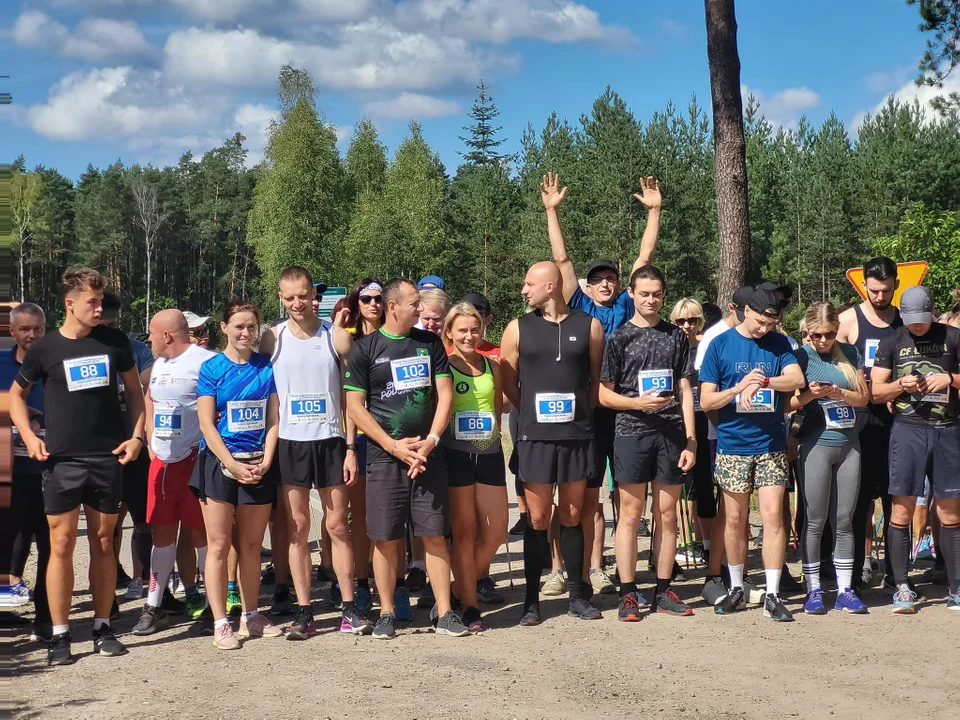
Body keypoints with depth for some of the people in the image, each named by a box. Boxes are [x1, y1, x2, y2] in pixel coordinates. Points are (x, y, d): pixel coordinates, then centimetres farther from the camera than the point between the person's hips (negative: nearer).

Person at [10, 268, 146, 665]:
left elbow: (134, 390, 13)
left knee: (103, 543, 9)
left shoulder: (114, 341, 2)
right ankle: (59, 635, 4)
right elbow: (17, 394, 11)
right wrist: (28, 435, -3)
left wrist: (136, 436, 1)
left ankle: (103, 628, 18)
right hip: (62, 461, -2)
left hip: (108, 458, 2)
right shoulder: (45, 348, -2)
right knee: (62, 544, -3)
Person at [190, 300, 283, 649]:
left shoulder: (266, 367, 6)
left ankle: (250, 616, 20)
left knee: (251, 545, 9)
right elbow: (207, 424, -7)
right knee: (218, 545, -2)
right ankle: (220, 623, 2)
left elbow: (273, 420, 6)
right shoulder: (212, 368, -2)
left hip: (258, 466, 3)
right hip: (219, 463, -3)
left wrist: (265, 462, -6)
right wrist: (234, 466, -13)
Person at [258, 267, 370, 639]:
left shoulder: (337, 337, 2)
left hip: (330, 442, -1)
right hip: (289, 444, 1)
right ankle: (304, 612, 8)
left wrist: (351, 448, -3)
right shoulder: (272, 340, 3)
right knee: (297, 528, 3)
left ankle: (349, 609, 10)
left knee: (337, 526, 3)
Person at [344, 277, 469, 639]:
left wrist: (431, 440, -7)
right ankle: (387, 613, 12)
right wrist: (393, 446, -10)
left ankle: (445, 612, 8)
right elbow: (355, 406, -2)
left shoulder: (430, 343, 9)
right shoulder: (365, 349, 0)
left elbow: (445, 395, 6)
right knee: (386, 538, 1)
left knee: (435, 535, 2)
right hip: (384, 456, -2)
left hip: (427, 455, 2)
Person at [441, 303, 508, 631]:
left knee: (496, 531, 5)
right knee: (463, 532, 0)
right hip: (455, 454, -4)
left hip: (489, 454, 4)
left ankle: (476, 578, 30)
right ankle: (470, 606, 7)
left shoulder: (492, 365, 9)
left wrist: (491, 431, 12)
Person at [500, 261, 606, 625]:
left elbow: (597, 378, 10)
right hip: (536, 438, 0)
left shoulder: (589, 326, 3)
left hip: (578, 436, 1)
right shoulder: (518, 329, 3)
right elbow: (509, 384, 9)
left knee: (572, 517, 8)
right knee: (537, 520, 1)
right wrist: (535, 412, 9)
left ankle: (577, 595, 18)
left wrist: (581, 412, 3)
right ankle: (531, 599, 8)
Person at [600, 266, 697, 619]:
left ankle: (664, 591, 15)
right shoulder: (619, 338, 3)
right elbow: (604, 394, 2)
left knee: (667, 514, 7)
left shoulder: (676, 336, 10)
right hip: (632, 433, -2)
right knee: (630, 514, 0)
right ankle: (628, 593, 5)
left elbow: (685, 391, 9)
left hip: (671, 434, 3)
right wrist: (638, 403, -16)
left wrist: (690, 441, 2)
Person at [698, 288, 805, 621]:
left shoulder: (779, 344, 5)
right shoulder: (720, 344, 0)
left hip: (771, 444, 1)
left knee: (773, 515, -4)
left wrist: (761, 381, -24)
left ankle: (772, 594, 2)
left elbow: (797, 379, -11)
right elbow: (706, 400, -1)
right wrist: (740, 387, -17)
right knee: (735, 519, 6)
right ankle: (736, 589, 20)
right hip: (732, 445, 0)